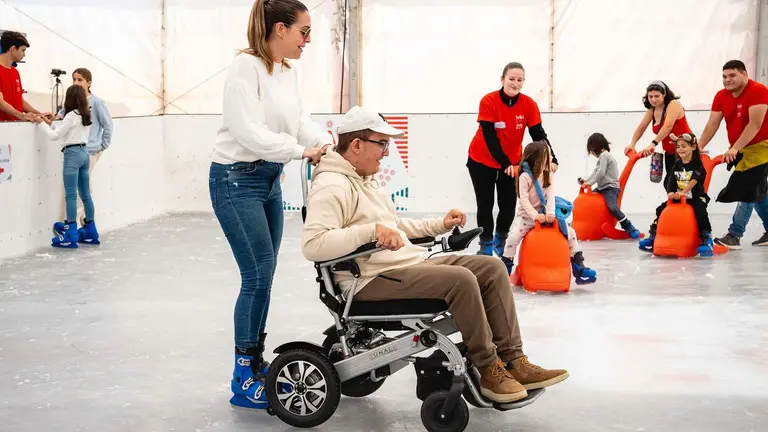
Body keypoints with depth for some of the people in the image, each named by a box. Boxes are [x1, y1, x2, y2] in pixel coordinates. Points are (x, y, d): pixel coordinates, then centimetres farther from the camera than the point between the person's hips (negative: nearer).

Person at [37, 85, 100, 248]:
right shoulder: (85, 115, 13)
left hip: (72, 154, -9)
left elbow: (54, 136, -9)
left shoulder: (71, 116, -12)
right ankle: (90, 232, 18)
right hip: (83, 153, 9)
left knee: (71, 195, -9)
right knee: (85, 194, 13)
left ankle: (71, 235, -10)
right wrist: (51, 124, 17)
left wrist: (42, 124, 2)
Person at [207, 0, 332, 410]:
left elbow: (300, 121, 7)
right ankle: (243, 382, 0)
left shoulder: (288, 72, 8)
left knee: (263, 275, 11)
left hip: (270, 179, 8)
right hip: (237, 178, -8)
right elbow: (249, 133, -24)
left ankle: (256, 364, 22)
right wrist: (302, 150, -22)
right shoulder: (246, 67, -17)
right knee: (257, 275, -9)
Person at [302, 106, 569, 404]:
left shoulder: (364, 180, 20)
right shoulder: (332, 186, -14)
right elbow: (312, 245, -28)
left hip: (409, 265, 11)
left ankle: (513, 361, 0)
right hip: (373, 280, -11)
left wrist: (439, 225, 19)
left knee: (492, 268, 1)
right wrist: (372, 230, -32)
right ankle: (489, 369, -10)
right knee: (461, 279, -28)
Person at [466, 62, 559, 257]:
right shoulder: (489, 101, -22)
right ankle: (486, 246, 16)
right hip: (482, 160, -3)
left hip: (513, 161, 3)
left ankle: (500, 240, 29)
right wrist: (505, 164, -32)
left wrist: (551, 159, -31)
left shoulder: (529, 105, -14)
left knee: (509, 205, 2)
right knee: (485, 205, 0)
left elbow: (539, 135, -15)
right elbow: (490, 137, -24)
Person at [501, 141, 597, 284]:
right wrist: (535, 215, -31)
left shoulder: (549, 176, 2)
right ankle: (505, 268, -13)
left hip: (544, 215, 4)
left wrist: (550, 213, -27)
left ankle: (578, 268, -1)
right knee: (514, 236, -29)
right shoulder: (525, 177, -12)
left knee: (570, 232, -7)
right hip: (526, 216, -4)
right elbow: (524, 200, -19)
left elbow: (551, 196, -10)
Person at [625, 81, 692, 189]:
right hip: (670, 153, 9)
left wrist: (653, 144, -39)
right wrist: (632, 144, -12)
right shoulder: (652, 110, 7)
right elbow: (641, 127, 4)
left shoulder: (673, 105, -17)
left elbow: (668, 126, -31)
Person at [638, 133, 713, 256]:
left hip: (696, 197, -6)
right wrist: (670, 192, -18)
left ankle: (706, 239, -30)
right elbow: (672, 181, 3)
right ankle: (653, 236, 4)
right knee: (661, 210, -3)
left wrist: (683, 192, -32)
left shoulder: (697, 164, -7)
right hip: (678, 198, 6)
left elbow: (694, 180, -21)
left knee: (700, 212, -33)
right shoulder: (677, 165, 10)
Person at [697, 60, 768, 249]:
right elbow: (712, 124, -2)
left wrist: (735, 148, -30)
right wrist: (698, 148, -12)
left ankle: (734, 236, -13)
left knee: (746, 190, -13)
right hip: (739, 149, 8)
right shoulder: (721, 96, 1)